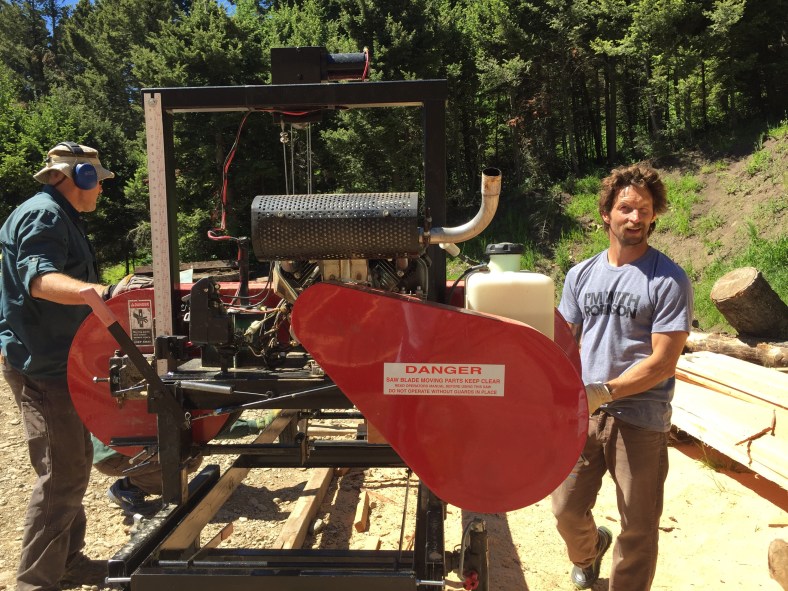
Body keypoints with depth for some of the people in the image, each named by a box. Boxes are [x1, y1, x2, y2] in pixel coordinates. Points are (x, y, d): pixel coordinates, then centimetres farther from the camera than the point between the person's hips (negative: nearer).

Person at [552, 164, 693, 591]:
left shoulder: (669, 280, -8)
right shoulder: (581, 275, 6)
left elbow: (662, 363, -12)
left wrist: (603, 392, -22)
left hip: (641, 418, -3)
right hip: (582, 413, 4)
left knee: (639, 528, 8)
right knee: (566, 509, 12)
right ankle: (588, 553, 46)